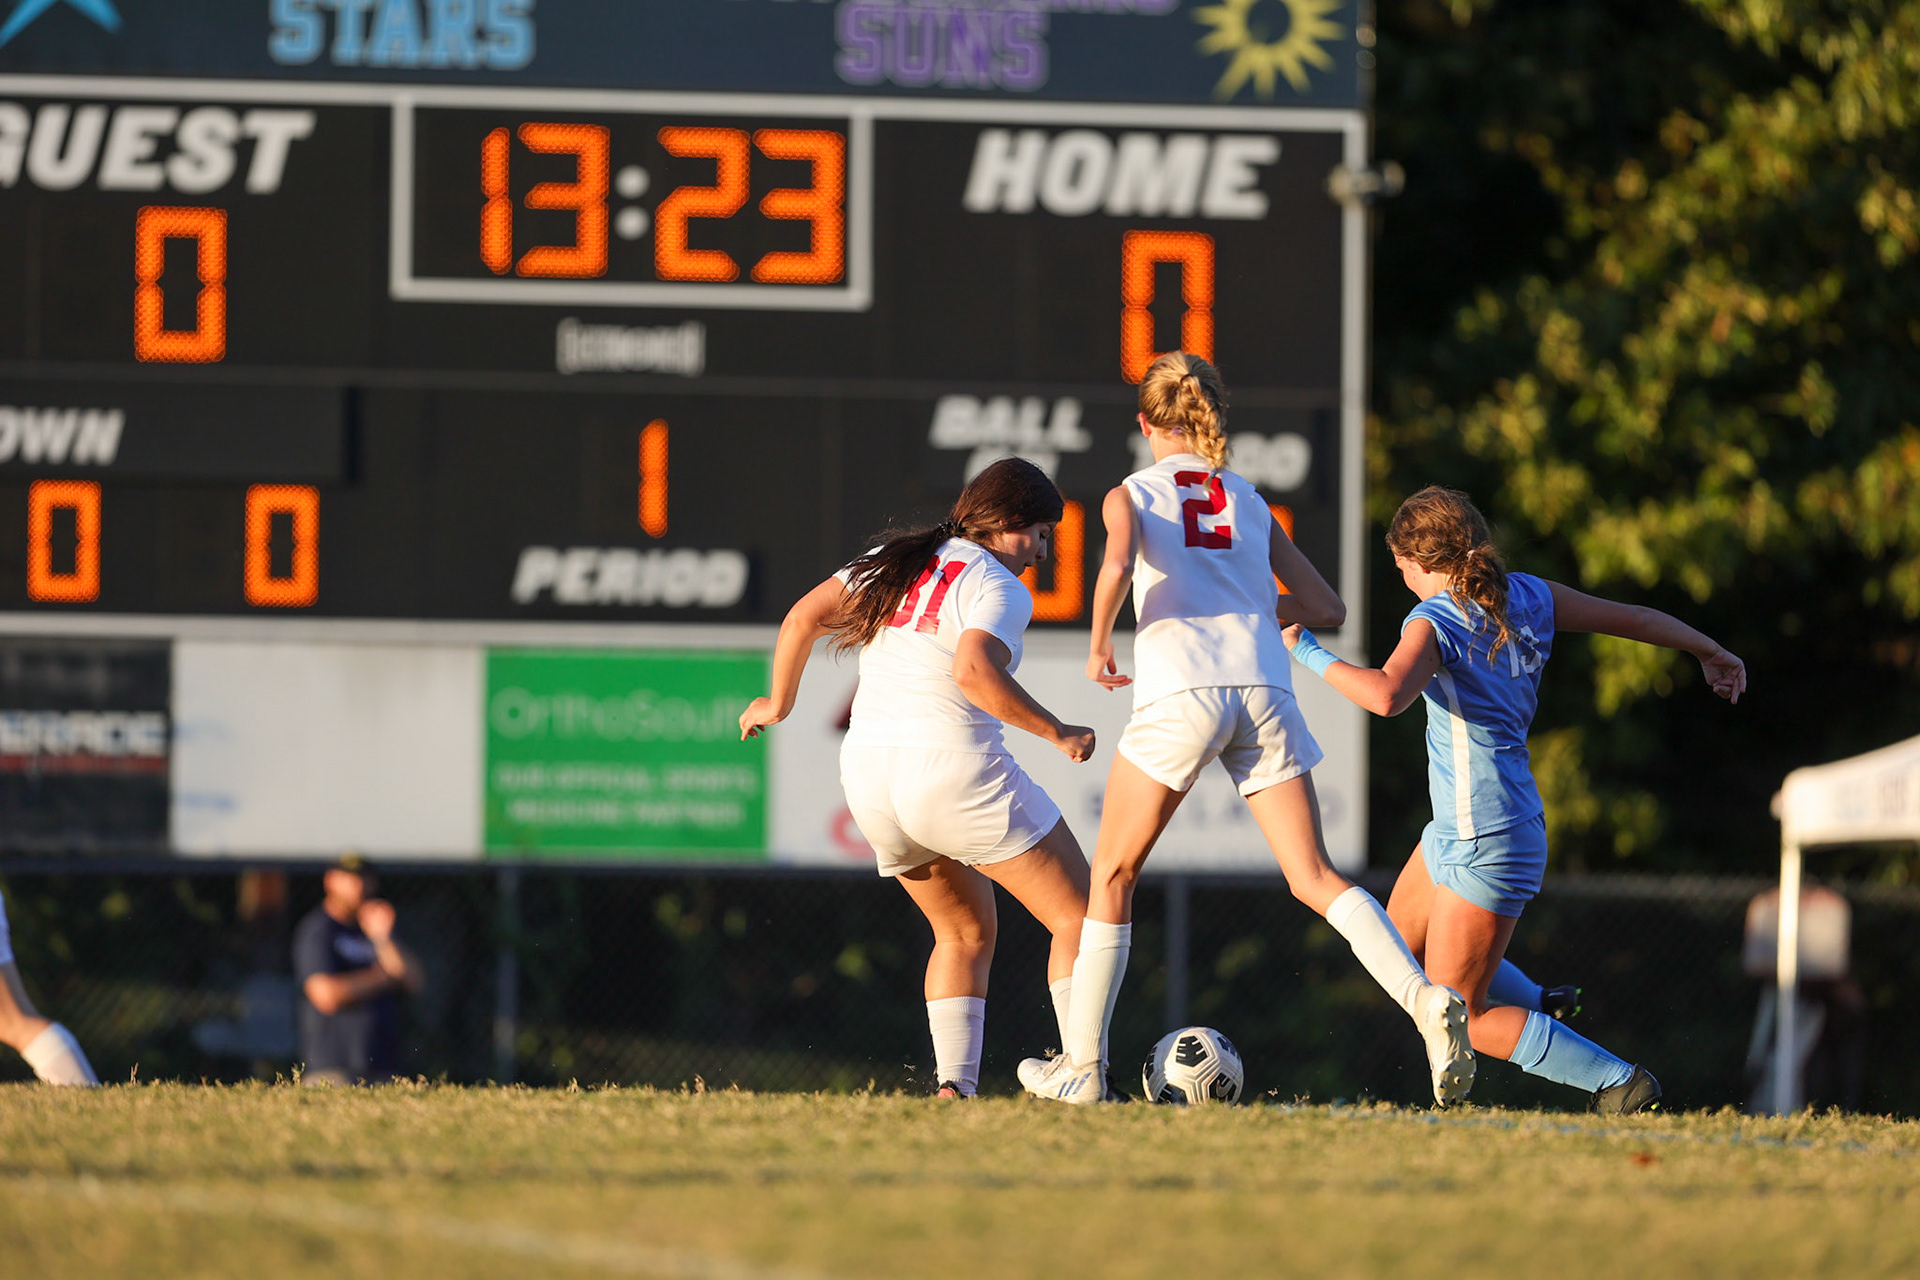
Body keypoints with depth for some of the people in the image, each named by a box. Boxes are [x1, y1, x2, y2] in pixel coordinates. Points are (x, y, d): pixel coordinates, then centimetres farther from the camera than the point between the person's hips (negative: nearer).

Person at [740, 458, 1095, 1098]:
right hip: (952, 769, -7)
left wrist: (779, 704, 25)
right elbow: (974, 671, -25)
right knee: (1078, 917, 1)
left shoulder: (893, 562, 15)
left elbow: (804, 617, 13)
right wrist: (1056, 733, -18)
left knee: (966, 932, 24)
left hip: (866, 774, 7)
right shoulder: (1000, 589, -7)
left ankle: (953, 1087, 7)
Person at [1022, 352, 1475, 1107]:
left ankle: (1081, 1066, 14)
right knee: (1315, 879, -2)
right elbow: (1328, 610, 23)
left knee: (1112, 875, 12)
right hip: (1263, 688, 3)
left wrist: (1098, 648, 6)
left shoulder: (1132, 494, 13)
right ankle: (1424, 1000, -24)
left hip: (1179, 695, -3)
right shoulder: (1252, 505, 24)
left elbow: (1117, 568, -10)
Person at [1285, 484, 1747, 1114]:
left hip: (1485, 848, -9)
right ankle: (1544, 1007, 34)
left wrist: (1309, 653, -25)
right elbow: (1637, 619, 13)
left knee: (1462, 1019, 0)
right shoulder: (1530, 597, 4)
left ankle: (1622, 1083, 1)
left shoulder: (1433, 623, -18)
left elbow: (1386, 695, -38)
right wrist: (1712, 653, 29)